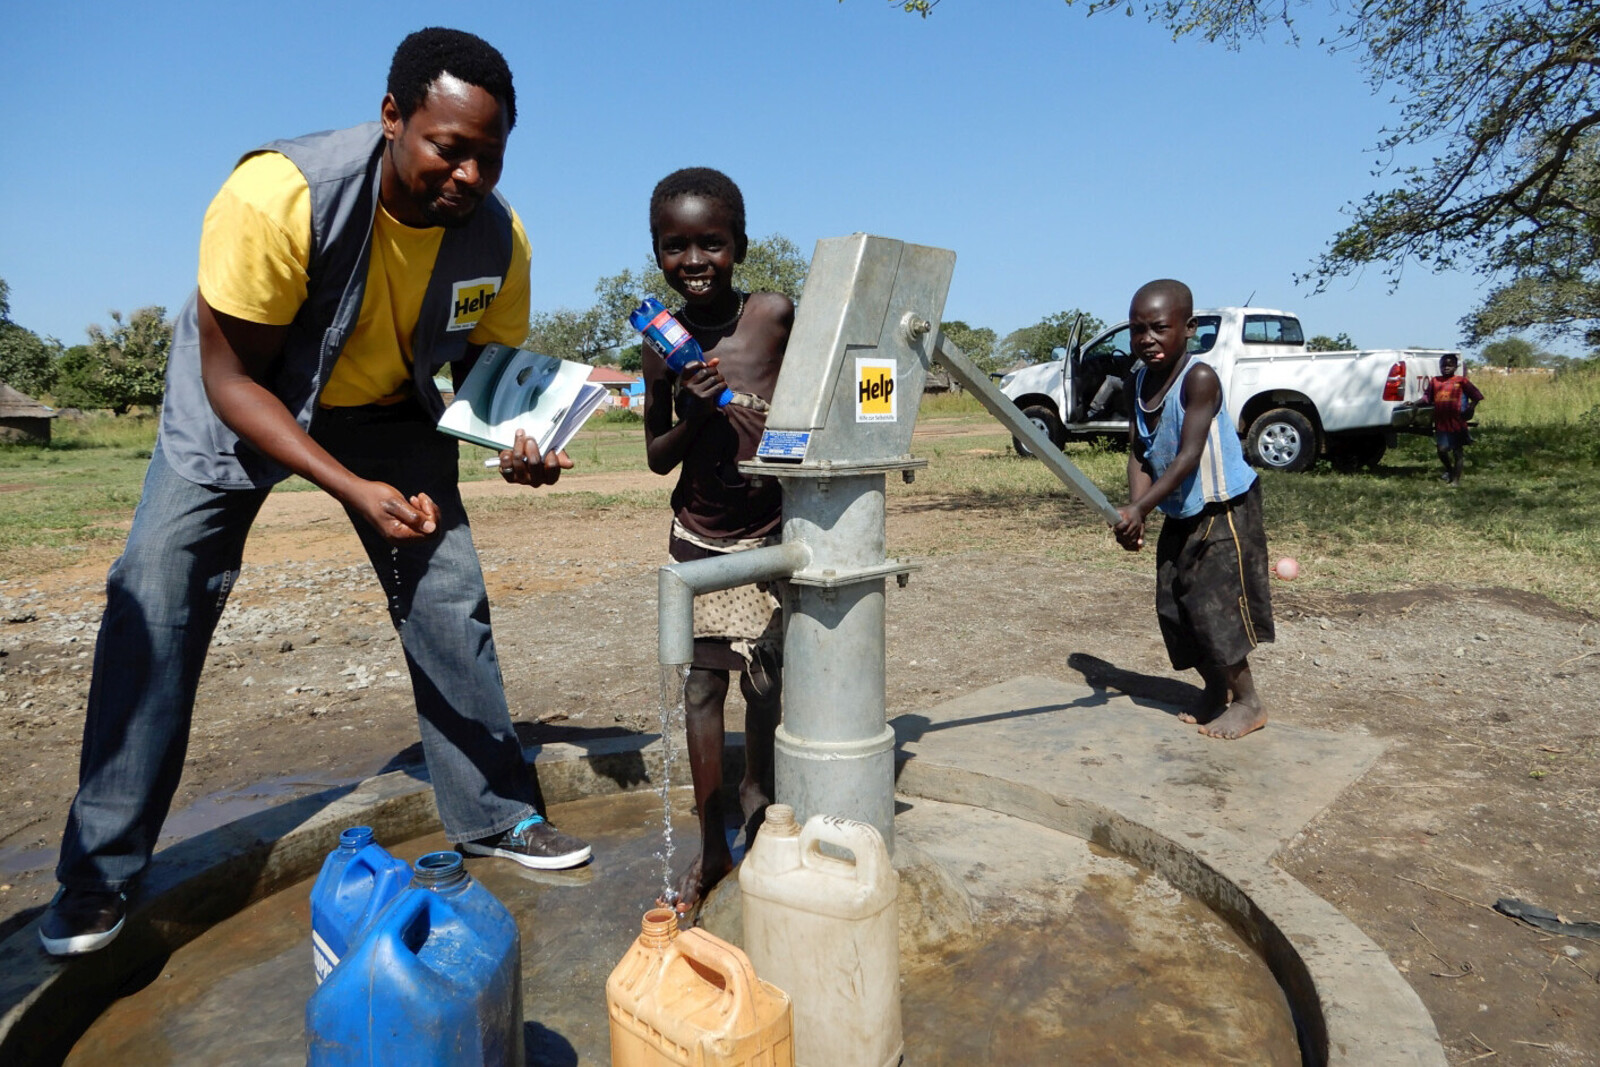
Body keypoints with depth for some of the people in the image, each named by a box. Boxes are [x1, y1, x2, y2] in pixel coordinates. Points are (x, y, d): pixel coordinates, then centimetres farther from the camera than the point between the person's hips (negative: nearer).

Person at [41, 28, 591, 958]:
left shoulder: (497, 236, -21)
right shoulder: (277, 196, -34)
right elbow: (229, 377, -26)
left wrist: (518, 442, -29)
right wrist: (353, 489, -37)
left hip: (387, 407, 3)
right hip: (241, 399, -2)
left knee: (450, 598, -5)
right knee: (155, 602, -11)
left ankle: (495, 815, 12)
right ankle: (99, 877, 6)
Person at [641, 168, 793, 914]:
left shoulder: (778, 315, -11)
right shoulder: (665, 347, -4)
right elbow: (656, 457, 2)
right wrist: (693, 414, -16)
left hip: (775, 532, -1)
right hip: (699, 537, 2)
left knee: (768, 682, 7)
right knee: (701, 682, 6)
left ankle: (756, 810, 34)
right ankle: (711, 847, 23)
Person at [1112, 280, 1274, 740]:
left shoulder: (1199, 378, -21)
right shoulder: (1142, 381, 1)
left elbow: (1188, 456, -26)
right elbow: (1138, 454, -3)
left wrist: (1141, 508, -31)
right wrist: (1134, 511, -17)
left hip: (1223, 511, -8)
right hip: (1178, 515, 8)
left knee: (1216, 604, -6)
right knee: (1174, 607, 11)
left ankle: (1249, 701, 13)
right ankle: (1216, 690, 30)